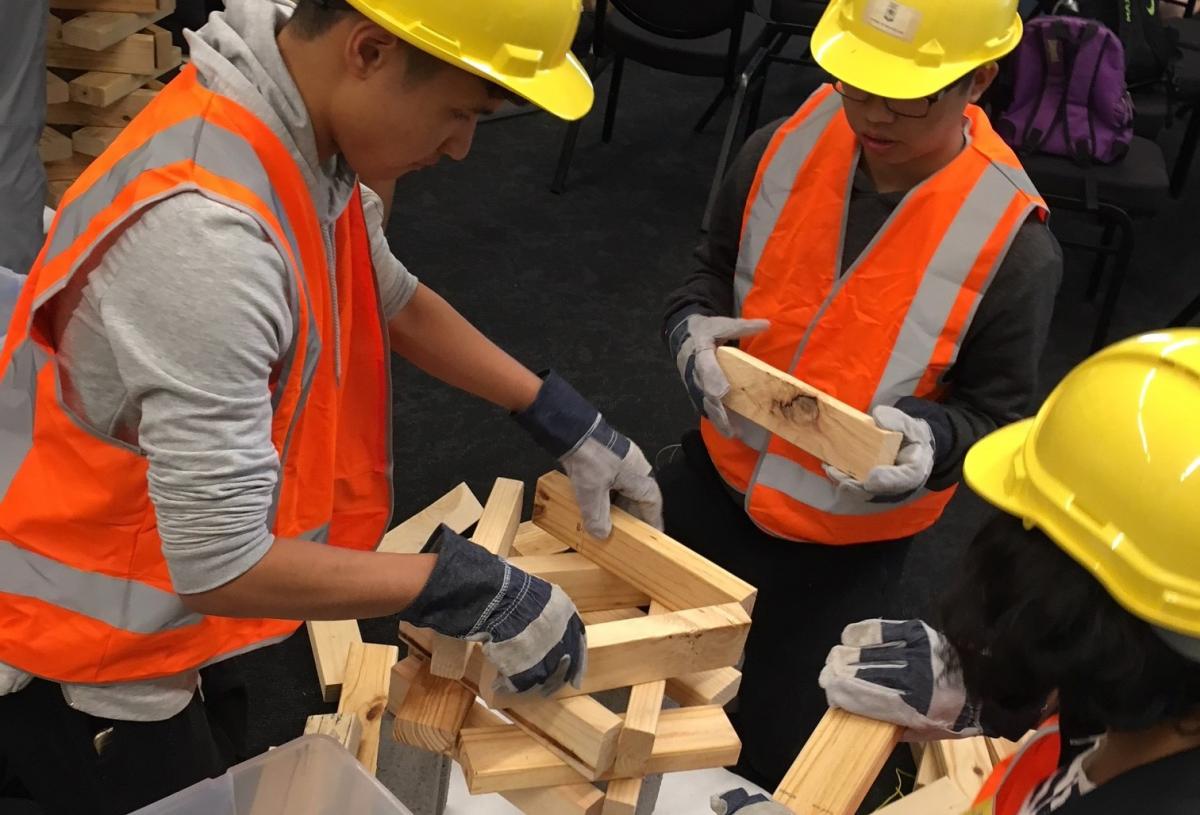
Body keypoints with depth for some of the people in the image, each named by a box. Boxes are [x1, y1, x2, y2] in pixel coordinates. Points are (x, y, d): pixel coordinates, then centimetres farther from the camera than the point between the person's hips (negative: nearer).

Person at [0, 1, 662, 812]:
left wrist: (565, 419, 3)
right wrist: (473, 591, -25)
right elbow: (218, 567, -34)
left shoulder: (301, 129, -10)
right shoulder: (204, 229, -37)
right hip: (77, 648, -7)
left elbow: (390, 296, 6)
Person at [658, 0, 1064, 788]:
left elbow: (1000, 412, -11)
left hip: (845, 543, -4)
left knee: (772, 748, 12)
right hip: (715, 478, 4)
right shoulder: (783, 148, -13)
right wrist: (693, 329, -19)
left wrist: (932, 442, -33)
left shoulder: (1013, 242, -23)